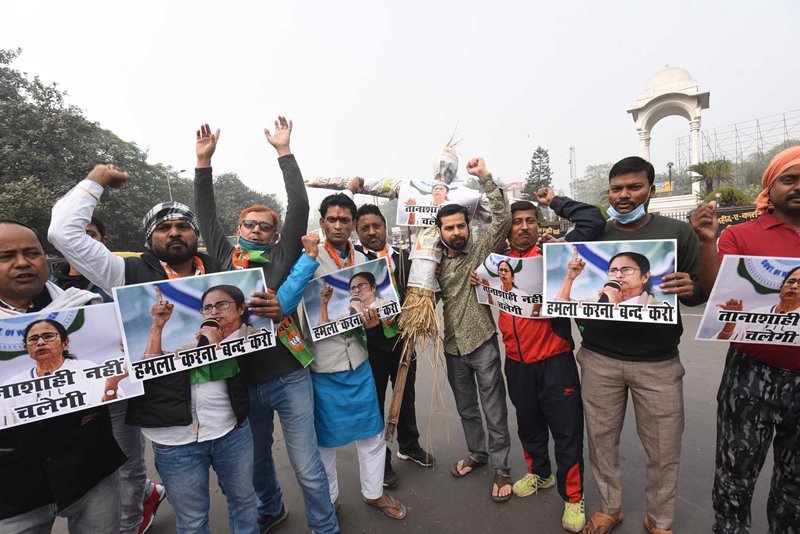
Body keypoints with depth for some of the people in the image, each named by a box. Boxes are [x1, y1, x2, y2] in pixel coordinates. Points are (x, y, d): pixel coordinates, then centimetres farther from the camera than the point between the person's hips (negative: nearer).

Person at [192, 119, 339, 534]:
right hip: (244, 380, 4)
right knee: (256, 459, 24)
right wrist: (204, 161, 7)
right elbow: (205, 215, 10)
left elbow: (299, 206, -9)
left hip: (288, 377, -3)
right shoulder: (225, 258, 7)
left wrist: (283, 151, -7)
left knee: (307, 467, 4)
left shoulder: (282, 258, -3)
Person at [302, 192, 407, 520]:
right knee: (326, 436, 14)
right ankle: (329, 497, 38)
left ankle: (373, 492, 38)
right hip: (322, 362, -4)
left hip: (358, 359, 4)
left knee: (372, 431, 14)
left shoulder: (363, 261, 6)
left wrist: (371, 322, -7)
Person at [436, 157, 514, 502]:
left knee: (494, 411, 7)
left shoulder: (481, 250, -8)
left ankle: (501, 469, 25)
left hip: (482, 342, -4)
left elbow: (502, 218, -21)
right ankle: (477, 454, 42)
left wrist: (484, 177, -24)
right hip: (453, 345, 5)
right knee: (466, 408, 21)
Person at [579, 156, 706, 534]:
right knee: (601, 440, 13)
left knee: (663, 449, 11)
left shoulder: (678, 232, 0)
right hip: (598, 359, 1)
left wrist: (691, 289, -20)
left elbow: (703, 289, 3)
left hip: (658, 362, -1)